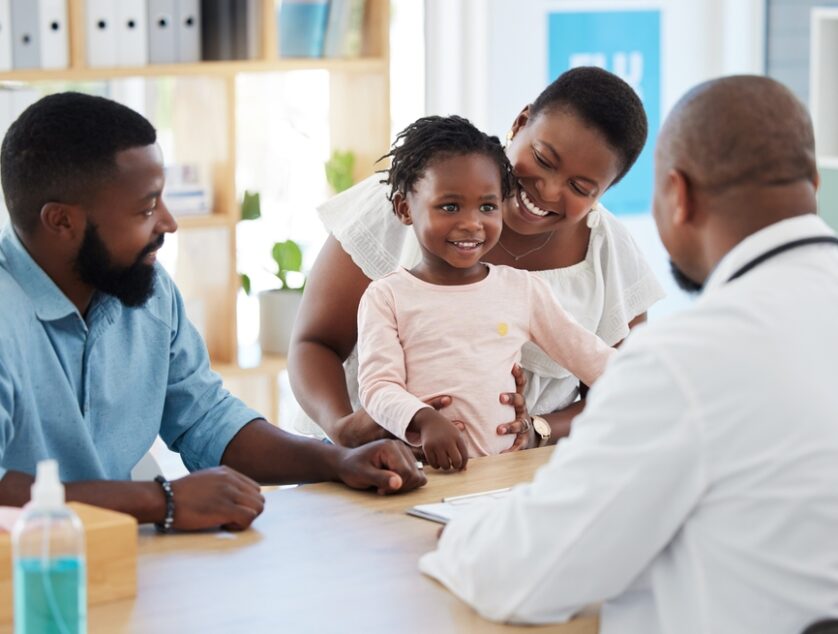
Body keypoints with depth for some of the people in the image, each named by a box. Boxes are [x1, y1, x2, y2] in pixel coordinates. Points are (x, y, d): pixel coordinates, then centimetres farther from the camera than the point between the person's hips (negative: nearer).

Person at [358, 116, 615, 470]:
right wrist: (425, 420, -22)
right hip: (422, 471, -2)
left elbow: (591, 358, 20)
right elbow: (378, 386, -2)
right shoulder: (388, 296, 8)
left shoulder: (523, 288, 16)